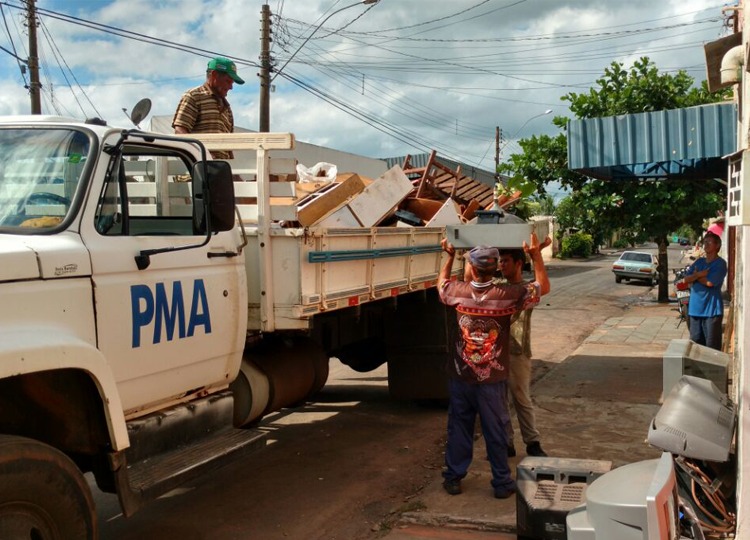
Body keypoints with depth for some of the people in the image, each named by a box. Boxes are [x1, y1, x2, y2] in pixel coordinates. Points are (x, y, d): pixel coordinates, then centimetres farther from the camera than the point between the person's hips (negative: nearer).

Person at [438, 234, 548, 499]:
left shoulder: (458, 292, -10)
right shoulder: (507, 295, -16)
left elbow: (441, 283, 16)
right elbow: (542, 286, 0)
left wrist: (450, 256, 24)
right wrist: (536, 253, 4)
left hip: (460, 377, 2)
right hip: (492, 379, -2)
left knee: (459, 428, 14)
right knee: (495, 431, 9)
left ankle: (453, 478, 24)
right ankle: (502, 482, 19)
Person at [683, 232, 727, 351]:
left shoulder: (720, 264, -7)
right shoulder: (699, 262, 13)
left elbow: (710, 282, -18)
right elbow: (686, 279, 4)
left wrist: (696, 275, -2)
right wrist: (699, 274, -13)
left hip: (712, 308, -6)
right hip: (695, 308, 6)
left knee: (712, 343, -3)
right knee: (695, 340, 12)